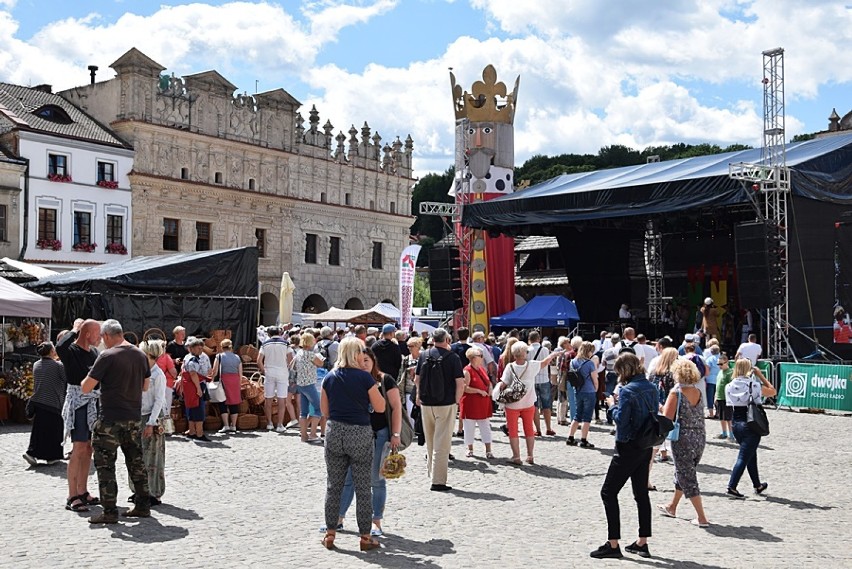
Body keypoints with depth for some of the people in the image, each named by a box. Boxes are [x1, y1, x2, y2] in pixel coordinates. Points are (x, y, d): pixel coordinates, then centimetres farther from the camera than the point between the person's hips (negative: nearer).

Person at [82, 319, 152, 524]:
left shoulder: (108, 356, -14)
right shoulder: (141, 355, 6)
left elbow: (86, 388, -12)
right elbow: (145, 386, 16)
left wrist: (89, 378, 9)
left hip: (111, 419, -6)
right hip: (134, 417, 7)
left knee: (105, 464, 2)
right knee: (136, 461, 15)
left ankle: (109, 511, 1)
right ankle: (143, 505, 19)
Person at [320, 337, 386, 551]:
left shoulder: (330, 378, 4)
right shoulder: (364, 377, -10)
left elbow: (325, 411, 10)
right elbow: (380, 407, -4)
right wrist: (375, 387, 8)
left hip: (334, 433, 4)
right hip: (360, 434, -4)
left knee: (334, 486, 12)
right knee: (363, 488, 5)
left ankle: (330, 534, 17)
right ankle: (365, 537, 11)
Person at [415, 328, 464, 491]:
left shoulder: (423, 356, 3)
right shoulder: (453, 358, -8)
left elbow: (416, 380, 10)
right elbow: (460, 384, -11)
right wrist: (456, 401, 2)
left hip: (426, 404, 4)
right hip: (446, 404, -4)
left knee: (430, 441, 20)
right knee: (442, 444, -2)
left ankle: (431, 469, 33)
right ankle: (438, 481, -2)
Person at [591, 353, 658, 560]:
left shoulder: (627, 390, -18)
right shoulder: (651, 388, 5)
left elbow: (621, 419, -21)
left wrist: (613, 406, -3)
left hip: (628, 448, -8)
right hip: (646, 447, 8)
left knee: (609, 492, 0)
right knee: (641, 493, 15)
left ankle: (613, 545, -2)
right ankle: (642, 543, 20)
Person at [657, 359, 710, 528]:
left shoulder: (676, 392, -12)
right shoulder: (698, 392, 6)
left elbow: (667, 418, -17)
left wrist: (661, 407, 3)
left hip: (682, 439, -7)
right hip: (700, 438, 7)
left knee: (687, 477, 1)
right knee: (683, 473, 22)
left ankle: (702, 518, -2)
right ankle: (672, 507, 40)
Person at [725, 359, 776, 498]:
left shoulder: (730, 386, 1)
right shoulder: (754, 385, -9)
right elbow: (772, 391, 6)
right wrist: (760, 375, 7)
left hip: (736, 423, 5)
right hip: (750, 424, -5)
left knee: (751, 454, 21)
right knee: (744, 457, -3)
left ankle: (757, 485, 32)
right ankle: (732, 487, -10)